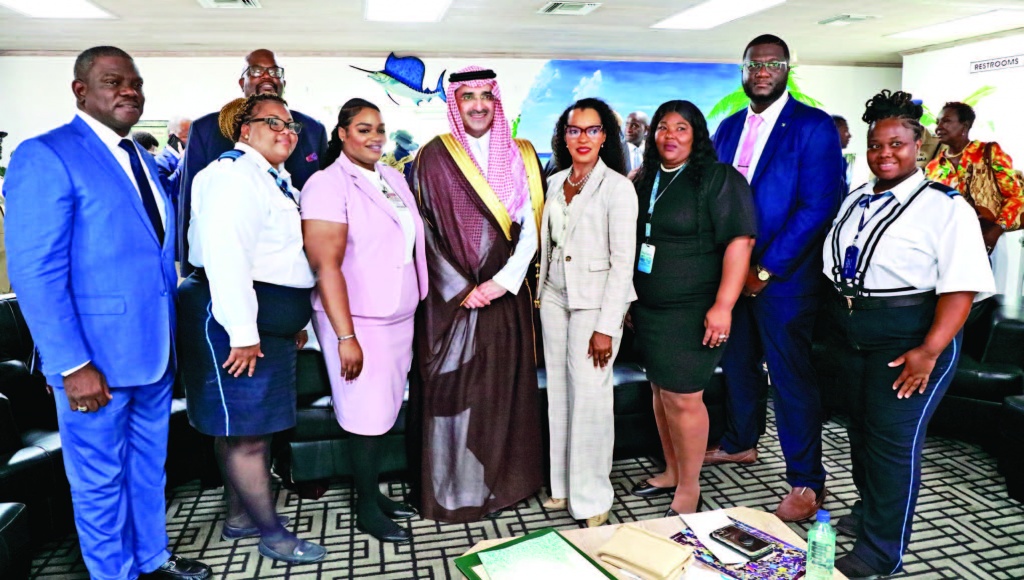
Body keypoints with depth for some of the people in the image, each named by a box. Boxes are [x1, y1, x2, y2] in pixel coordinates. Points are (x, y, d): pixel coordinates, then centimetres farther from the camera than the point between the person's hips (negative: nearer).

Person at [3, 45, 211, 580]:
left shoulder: (141, 159, 11)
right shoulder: (45, 156, -13)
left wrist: (171, 334, 11)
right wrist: (71, 365, -21)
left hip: (155, 351, 7)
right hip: (96, 357, -7)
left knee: (149, 466, 21)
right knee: (100, 478, 11)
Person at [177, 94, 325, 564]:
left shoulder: (274, 179, 18)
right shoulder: (233, 174, -13)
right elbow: (225, 255, -24)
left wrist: (295, 321, 23)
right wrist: (242, 332, -25)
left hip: (269, 322, 10)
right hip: (232, 319, -10)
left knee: (248, 426, 17)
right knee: (246, 431, 0)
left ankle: (239, 517, 31)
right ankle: (272, 533, 12)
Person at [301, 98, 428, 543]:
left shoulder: (393, 177, 10)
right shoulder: (328, 184, -11)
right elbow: (326, 266, -16)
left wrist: (418, 308, 13)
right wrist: (345, 337, -18)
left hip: (400, 317, 6)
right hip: (359, 321, -6)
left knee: (386, 410, 11)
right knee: (367, 415, 1)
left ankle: (375, 493, 28)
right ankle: (366, 510, 19)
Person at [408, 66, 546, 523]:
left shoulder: (520, 156, 7)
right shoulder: (435, 156, 1)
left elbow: (531, 227, 2)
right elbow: (426, 230, -3)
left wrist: (502, 281, -10)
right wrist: (461, 289, -9)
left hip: (506, 296, 2)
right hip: (451, 297, -2)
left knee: (505, 389, 8)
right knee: (453, 391, 2)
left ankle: (503, 481, 24)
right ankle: (453, 491, 16)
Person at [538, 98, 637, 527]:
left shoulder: (617, 187, -9)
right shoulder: (555, 183, 10)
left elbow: (623, 262, -12)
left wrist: (606, 327, -16)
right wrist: (541, 295, 13)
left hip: (595, 302, -6)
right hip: (554, 298, 6)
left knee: (590, 396, -3)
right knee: (559, 394, 9)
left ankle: (592, 498, 12)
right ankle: (563, 484, 24)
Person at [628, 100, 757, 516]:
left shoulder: (719, 179, -7)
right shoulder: (644, 180, 12)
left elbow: (739, 240, -15)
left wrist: (723, 305, -21)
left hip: (692, 311, -6)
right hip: (647, 309, 6)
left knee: (682, 397, -4)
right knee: (661, 391, 14)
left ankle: (689, 490, 14)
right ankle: (672, 472, 31)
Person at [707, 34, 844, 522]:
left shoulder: (814, 127, -8)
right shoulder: (729, 127, 11)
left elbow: (818, 206, -15)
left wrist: (767, 269, -16)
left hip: (782, 275, -6)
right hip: (731, 271, 6)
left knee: (790, 376, -1)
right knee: (738, 363, 18)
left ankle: (806, 482, 12)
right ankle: (740, 443, 38)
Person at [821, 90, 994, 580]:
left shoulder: (944, 206, -11)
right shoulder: (856, 200, 10)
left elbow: (960, 287, -18)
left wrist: (930, 350, -25)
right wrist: (830, 325, 9)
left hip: (907, 340, -6)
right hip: (849, 336, 7)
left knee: (893, 440, -1)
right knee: (860, 428, 18)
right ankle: (868, 512, 40)